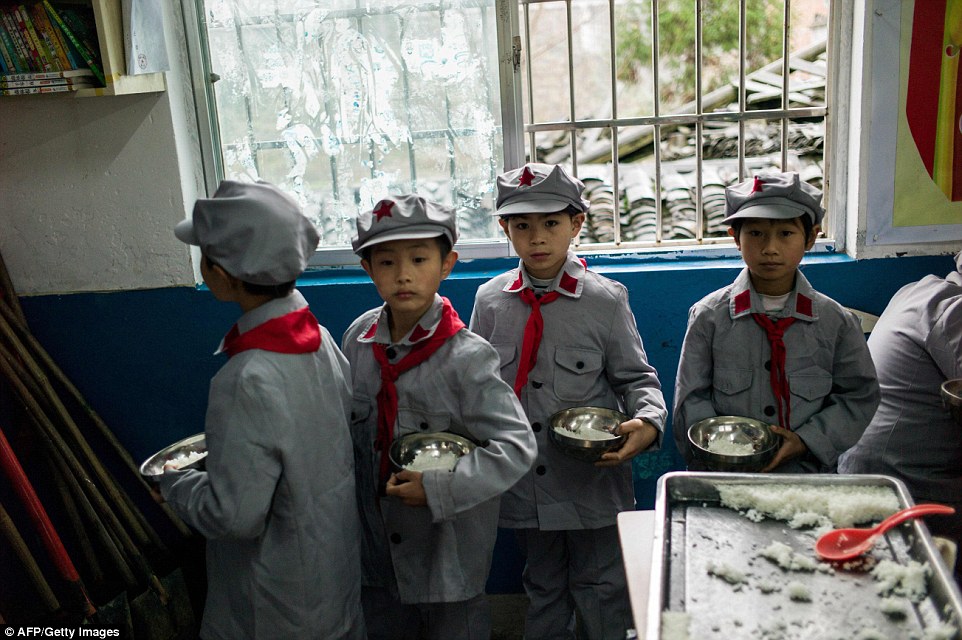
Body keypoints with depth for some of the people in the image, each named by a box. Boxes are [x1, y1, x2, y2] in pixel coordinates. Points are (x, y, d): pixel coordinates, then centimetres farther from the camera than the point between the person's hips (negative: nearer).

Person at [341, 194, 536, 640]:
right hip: (377, 542, 5)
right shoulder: (358, 338, -4)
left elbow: (516, 448, -21)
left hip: (449, 548, -5)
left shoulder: (466, 357, -19)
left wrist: (439, 488, -25)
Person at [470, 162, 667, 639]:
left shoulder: (606, 300, -8)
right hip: (524, 487, 3)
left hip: (594, 480, -2)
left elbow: (637, 379, -3)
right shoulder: (490, 300, -1)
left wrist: (647, 422, -23)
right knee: (543, 592, 22)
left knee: (602, 594, 14)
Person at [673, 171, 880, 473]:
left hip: (807, 472, 1)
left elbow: (859, 396, 9)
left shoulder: (837, 322, 5)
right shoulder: (708, 316, 2)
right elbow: (691, 398, 3)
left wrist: (805, 440, -4)